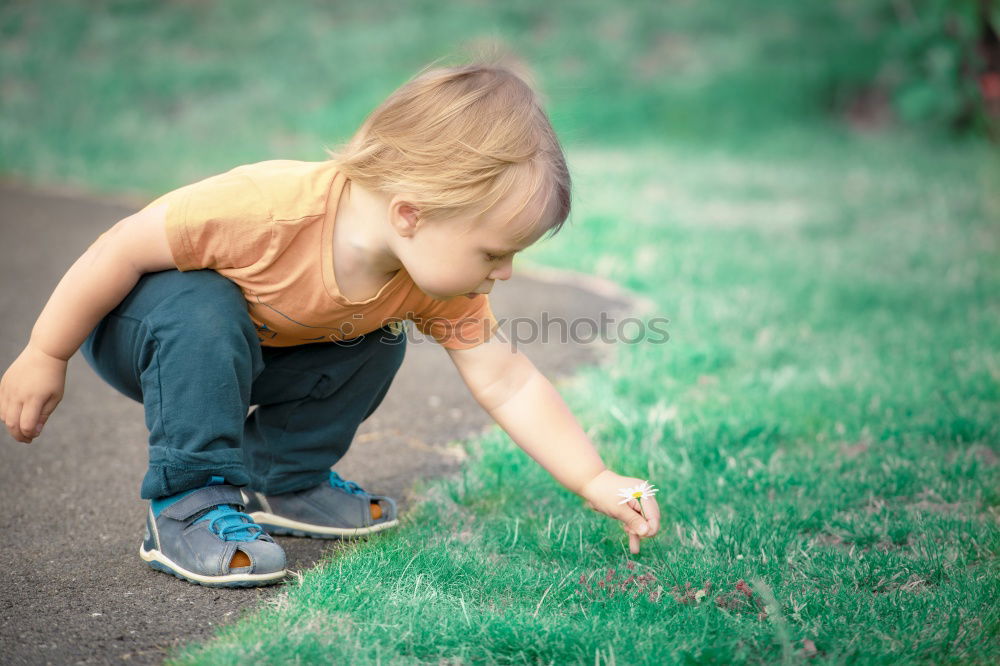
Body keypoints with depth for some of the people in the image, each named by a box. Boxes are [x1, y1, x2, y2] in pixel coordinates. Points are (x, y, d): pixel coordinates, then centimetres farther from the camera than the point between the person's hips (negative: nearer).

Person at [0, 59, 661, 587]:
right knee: (204, 313, -37)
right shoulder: (266, 208, -41)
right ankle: (187, 506, -21)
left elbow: (507, 383, -14)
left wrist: (596, 481, -20)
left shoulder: (438, 286, -20)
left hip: (251, 349, 6)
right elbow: (124, 248, -30)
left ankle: (282, 479, 8)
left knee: (380, 343, -7)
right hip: (133, 320, -6)